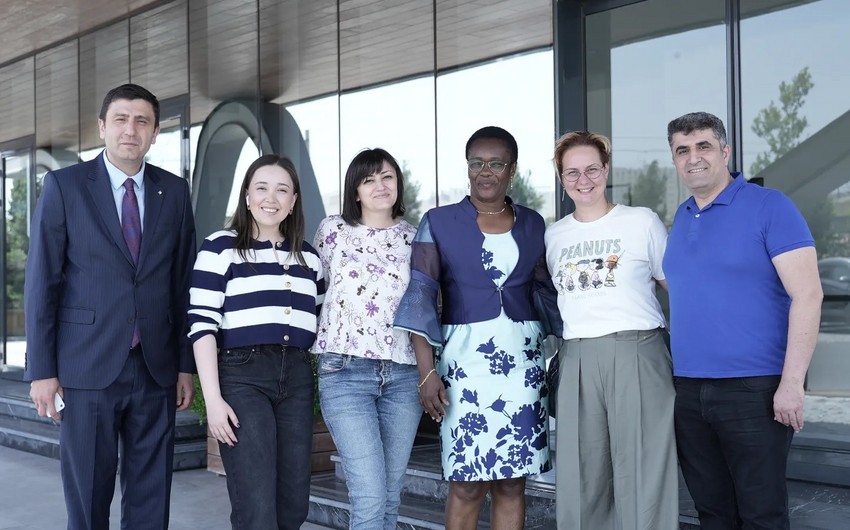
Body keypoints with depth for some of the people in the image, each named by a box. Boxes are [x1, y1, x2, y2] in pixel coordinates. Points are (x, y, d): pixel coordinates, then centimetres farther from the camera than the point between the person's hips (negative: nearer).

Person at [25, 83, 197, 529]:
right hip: (88, 368, -2)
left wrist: (186, 364, 6)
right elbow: (41, 282, -1)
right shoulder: (63, 186, 0)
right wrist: (42, 371, -6)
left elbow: (183, 283, 9)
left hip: (156, 370, 3)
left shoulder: (175, 191, 8)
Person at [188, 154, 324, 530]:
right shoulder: (220, 248, 0)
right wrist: (213, 399, -13)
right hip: (242, 375, -5)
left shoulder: (308, 256, 15)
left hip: (297, 378, 5)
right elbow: (202, 325, -6)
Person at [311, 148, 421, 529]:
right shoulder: (333, 230, 5)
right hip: (345, 372, -3)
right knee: (370, 499, -11)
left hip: (404, 373, 3)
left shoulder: (414, 237, 10)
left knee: (390, 498, 8)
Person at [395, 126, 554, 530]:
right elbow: (419, 296, -4)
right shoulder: (439, 223, 2)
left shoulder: (533, 224, 11)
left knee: (512, 481, 5)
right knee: (467, 482, -4)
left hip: (523, 359, 3)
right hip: (466, 356, -3)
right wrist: (426, 371, -13)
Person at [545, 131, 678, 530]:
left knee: (642, 469, -2)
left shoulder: (643, 221, 3)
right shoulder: (553, 235, 13)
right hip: (577, 358, 3)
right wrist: (554, 353, 14)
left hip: (637, 352, -3)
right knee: (580, 472, 7)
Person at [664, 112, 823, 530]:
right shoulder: (681, 218, 13)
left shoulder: (769, 207, -7)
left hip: (754, 389, -6)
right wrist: (676, 375, 13)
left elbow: (807, 295, -12)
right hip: (687, 393, 6)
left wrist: (791, 383, -18)